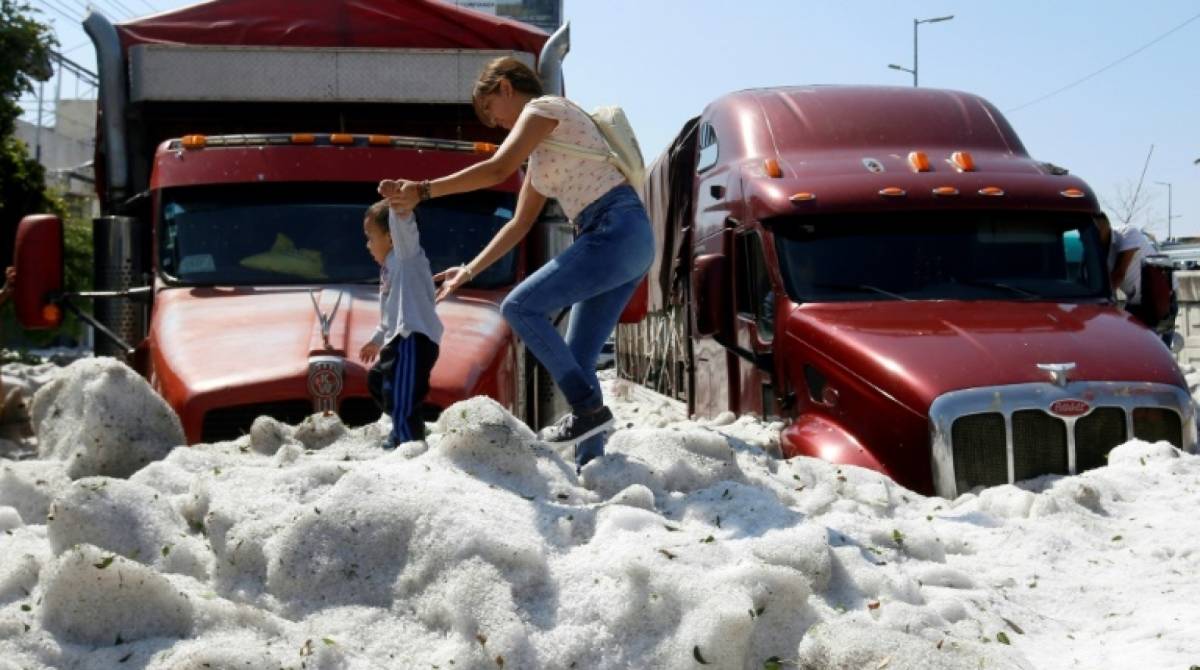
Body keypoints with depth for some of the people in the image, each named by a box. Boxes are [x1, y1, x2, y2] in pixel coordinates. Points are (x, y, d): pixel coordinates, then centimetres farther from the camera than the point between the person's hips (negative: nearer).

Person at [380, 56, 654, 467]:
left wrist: (421, 191, -12)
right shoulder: (541, 153, 27)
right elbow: (519, 225, 28)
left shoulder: (543, 108, 0)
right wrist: (469, 271, 24)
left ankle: (589, 407, -12)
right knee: (575, 364, 5)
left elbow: (497, 170, -14)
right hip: (626, 244, 10)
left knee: (521, 307, -13)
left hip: (616, 230, -10)